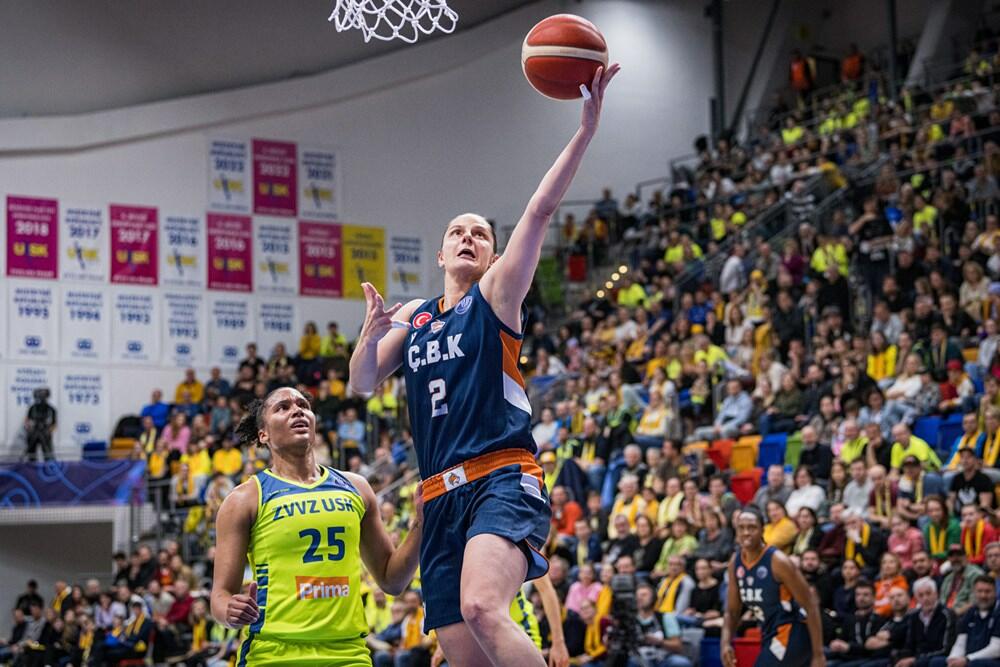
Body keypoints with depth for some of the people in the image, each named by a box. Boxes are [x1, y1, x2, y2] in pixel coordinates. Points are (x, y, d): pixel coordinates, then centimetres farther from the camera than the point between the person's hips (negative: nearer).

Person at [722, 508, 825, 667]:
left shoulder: (777, 561, -18)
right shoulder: (735, 562, 2)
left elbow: (811, 606, -16)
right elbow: (732, 611, 11)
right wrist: (726, 643, -8)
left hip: (792, 634, -8)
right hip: (771, 635, 8)